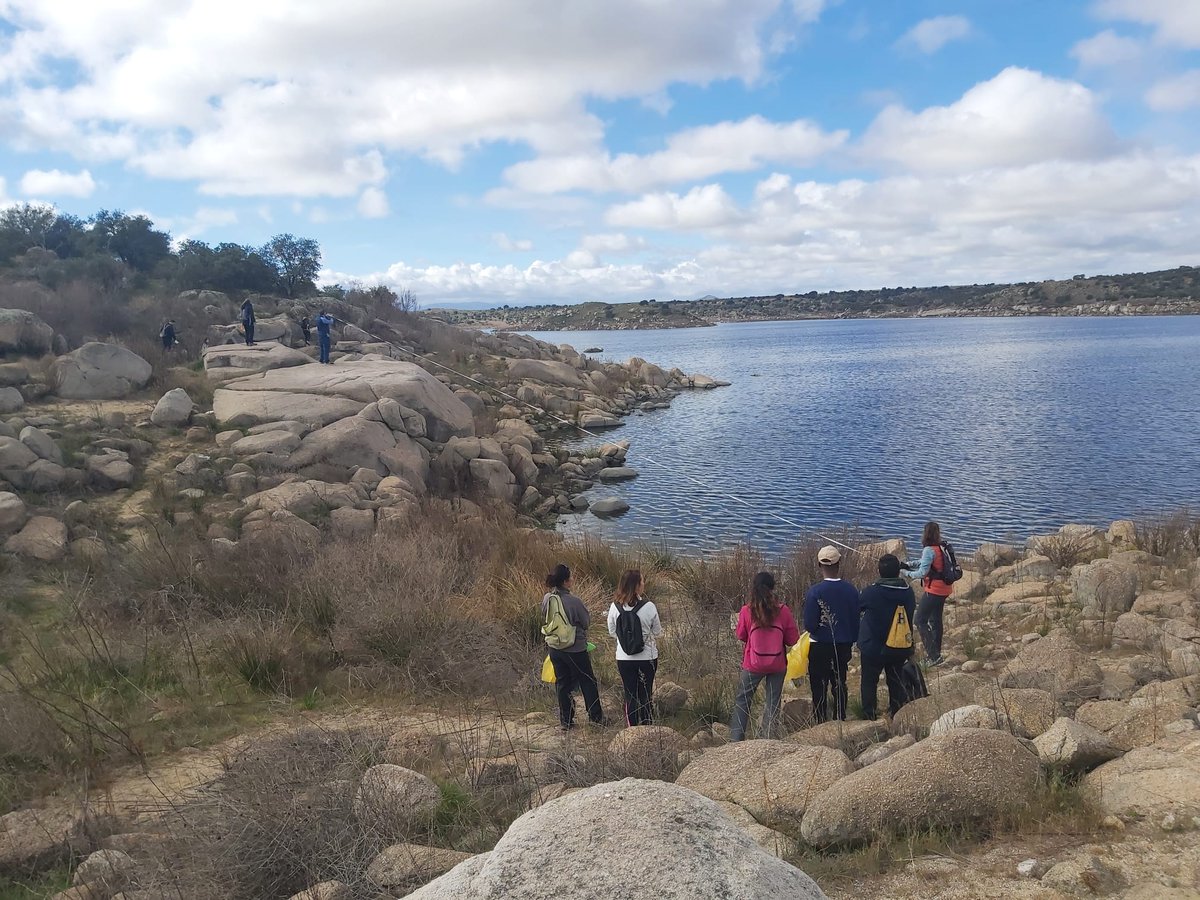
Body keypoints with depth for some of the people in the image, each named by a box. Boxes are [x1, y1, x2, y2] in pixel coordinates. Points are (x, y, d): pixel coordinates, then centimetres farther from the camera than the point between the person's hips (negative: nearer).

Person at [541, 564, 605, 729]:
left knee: (562, 683, 16)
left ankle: (566, 720, 21)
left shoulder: (547, 599, -6)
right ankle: (596, 716, 20)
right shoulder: (574, 601, -22)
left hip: (555, 649, 5)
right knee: (588, 682, 12)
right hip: (576, 649, -5)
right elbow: (587, 621, -10)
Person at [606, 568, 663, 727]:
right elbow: (657, 632, -3)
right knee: (646, 695, 15)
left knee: (630, 696, 13)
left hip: (624, 659, 1)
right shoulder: (649, 607, -16)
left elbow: (612, 631, 4)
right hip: (648, 658, -1)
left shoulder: (615, 607, -10)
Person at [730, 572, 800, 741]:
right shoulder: (783, 611, -11)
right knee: (773, 702, 11)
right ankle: (768, 738, 13)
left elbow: (741, 635, 2)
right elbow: (793, 639, -4)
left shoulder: (747, 611, -12)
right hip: (777, 665, 0)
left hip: (753, 664, 0)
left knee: (742, 700, 12)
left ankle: (735, 738, 12)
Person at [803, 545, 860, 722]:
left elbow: (809, 625, -15)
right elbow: (855, 621, 3)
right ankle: (840, 721, 21)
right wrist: (850, 643, 16)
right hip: (843, 646, 4)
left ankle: (820, 723, 9)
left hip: (820, 647, -4)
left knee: (819, 688, 7)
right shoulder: (850, 590, -5)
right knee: (839, 685, 16)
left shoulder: (814, 592, -17)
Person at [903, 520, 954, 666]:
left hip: (934, 590, -9)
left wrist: (906, 573, -7)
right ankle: (935, 654, 31)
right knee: (935, 620, 21)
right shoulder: (942, 548, 6)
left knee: (920, 621, -2)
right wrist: (909, 565, 8)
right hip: (944, 590, 9)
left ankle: (934, 655, -7)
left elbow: (922, 572, -21)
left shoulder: (929, 550, -19)